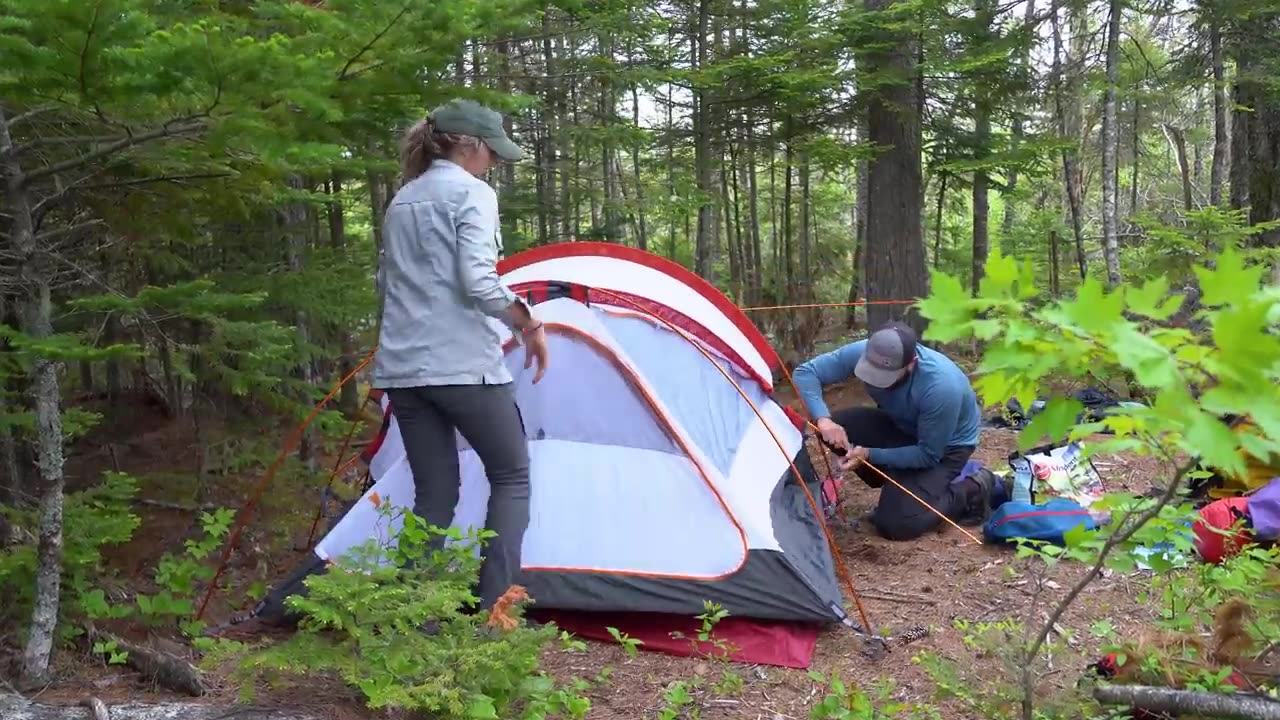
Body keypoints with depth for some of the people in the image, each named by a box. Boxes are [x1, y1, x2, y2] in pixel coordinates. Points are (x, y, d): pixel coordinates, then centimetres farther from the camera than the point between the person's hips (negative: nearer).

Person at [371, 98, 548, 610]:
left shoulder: (401, 202, 18)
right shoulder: (471, 192, -6)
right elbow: (478, 282, -17)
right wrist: (529, 325, -6)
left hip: (403, 367, 7)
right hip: (464, 363, -7)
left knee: (434, 494, 12)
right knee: (511, 477, 9)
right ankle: (494, 611, 3)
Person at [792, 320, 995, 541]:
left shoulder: (941, 388, -39)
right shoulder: (863, 352, -27)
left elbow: (928, 455, -26)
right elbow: (805, 373, -19)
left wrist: (869, 455, -31)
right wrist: (822, 419, -36)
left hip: (946, 447, -6)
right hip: (900, 427, 6)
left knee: (895, 524, -19)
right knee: (835, 425, -19)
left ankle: (971, 493, 4)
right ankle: (897, 486, 3)